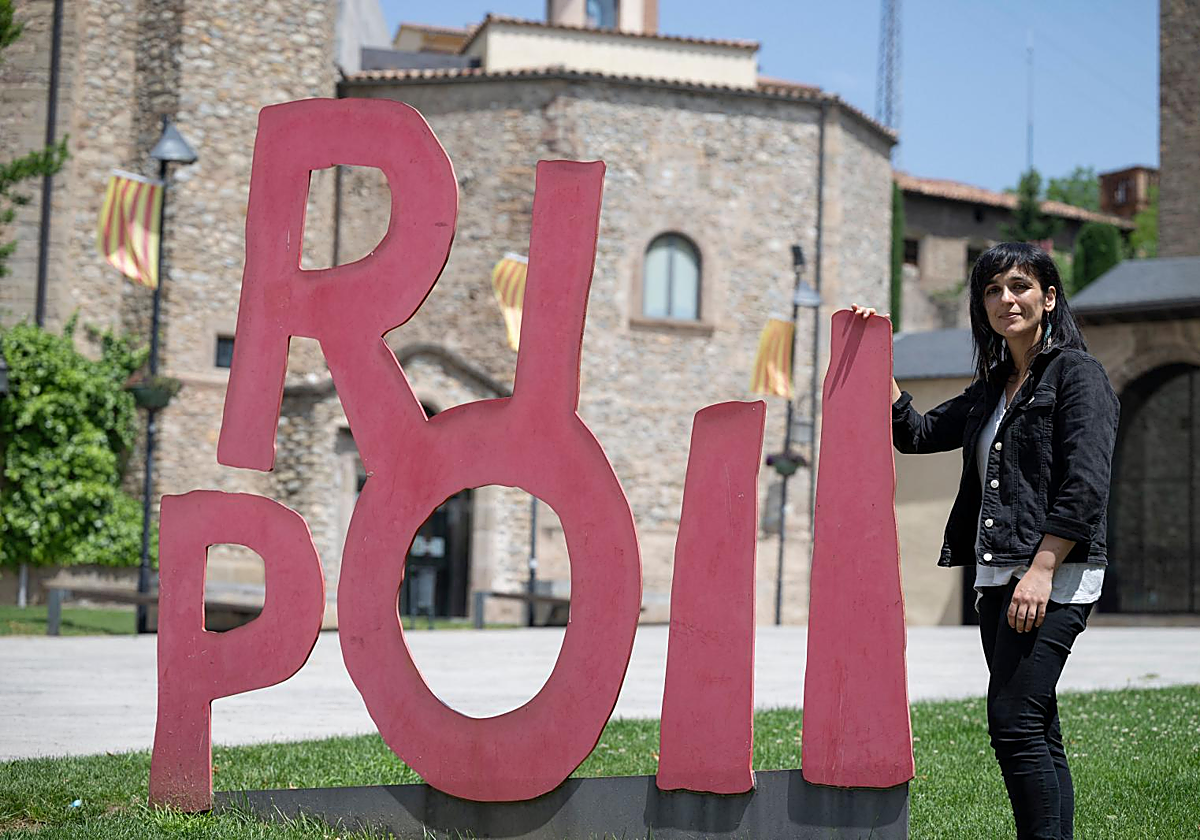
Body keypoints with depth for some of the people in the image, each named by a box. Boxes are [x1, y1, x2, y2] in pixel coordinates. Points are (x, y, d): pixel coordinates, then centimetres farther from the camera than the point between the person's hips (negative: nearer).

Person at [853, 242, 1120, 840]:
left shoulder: (1077, 373, -3)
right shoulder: (992, 388, 20)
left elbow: (1085, 486, -12)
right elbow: (915, 433, 20)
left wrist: (1041, 570, -19)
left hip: (1055, 575, -8)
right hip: (997, 577, 8)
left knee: (1012, 720, -16)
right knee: (1035, 732, 8)